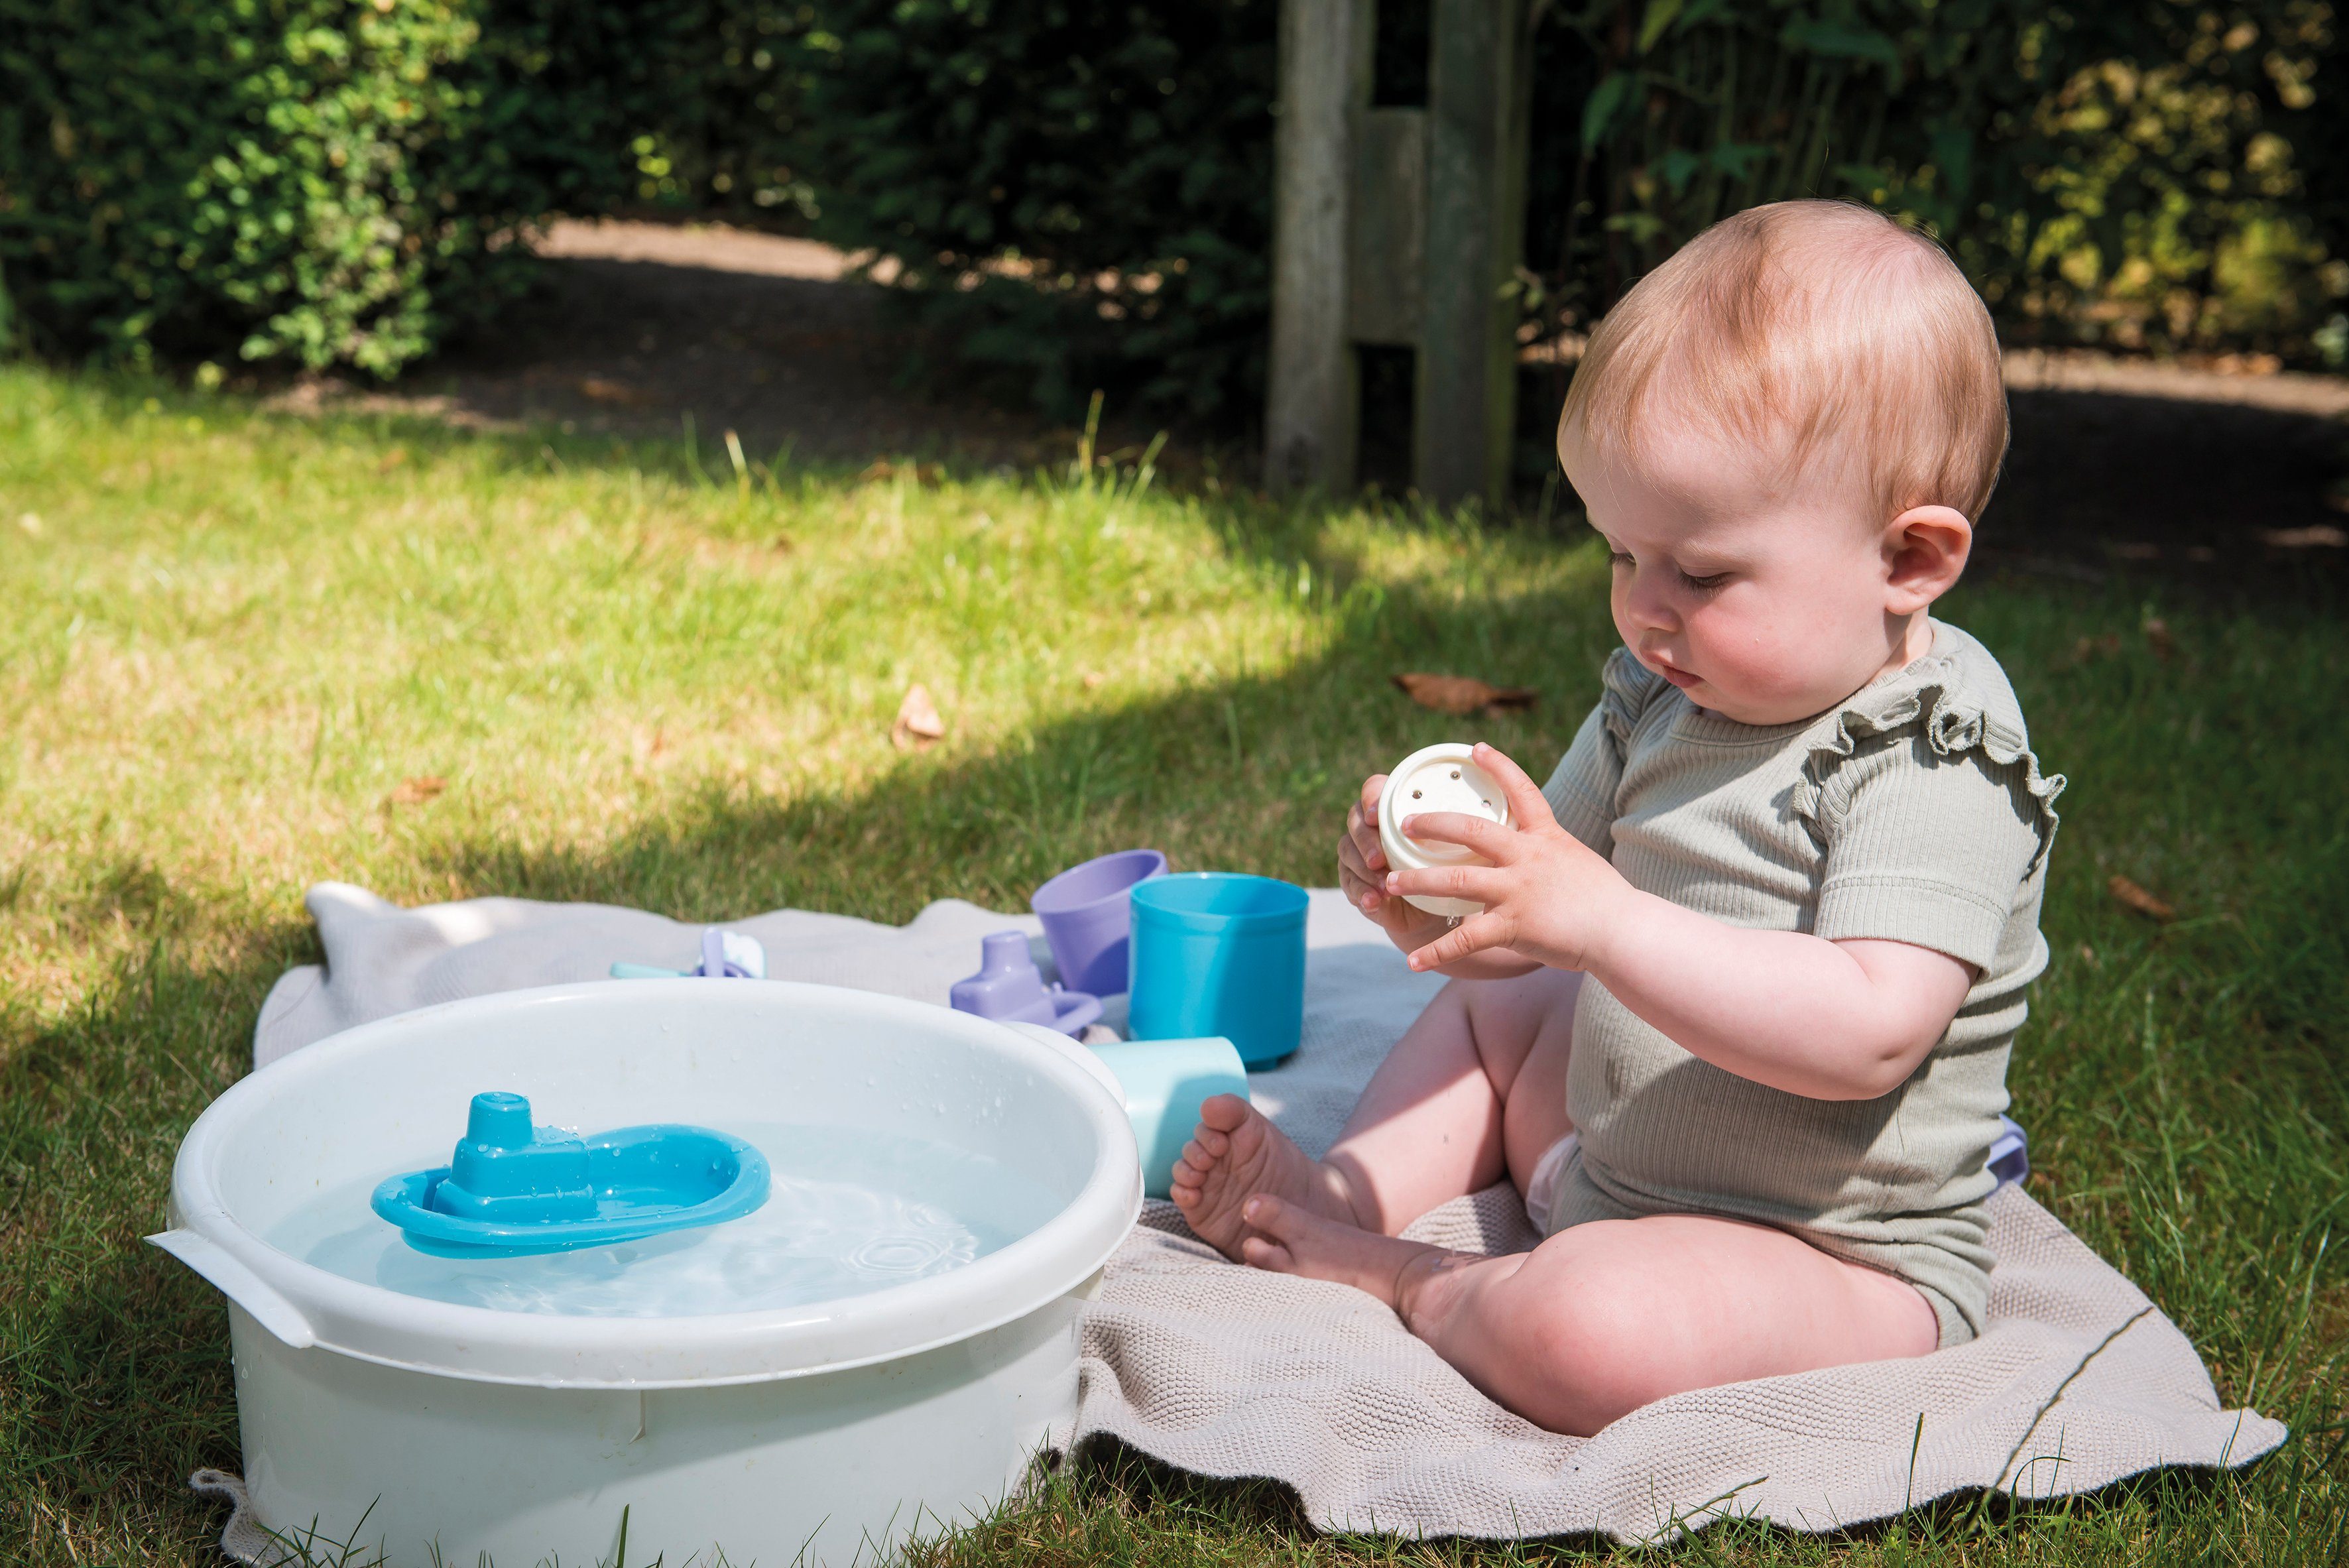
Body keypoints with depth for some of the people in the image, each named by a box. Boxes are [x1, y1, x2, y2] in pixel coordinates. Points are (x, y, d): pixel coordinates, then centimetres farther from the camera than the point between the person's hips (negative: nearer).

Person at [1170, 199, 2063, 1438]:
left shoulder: (1935, 763, -23)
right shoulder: (1664, 693, 2)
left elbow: (1865, 1034, -36)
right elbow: (1537, 940, 8)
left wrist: (1601, 917, -38)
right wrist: (1435, 903, -15)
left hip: (1831, 1257, -9)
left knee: (1587, 1334, -34)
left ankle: (1402, 1284, -5)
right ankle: (1351, 1199, 4)